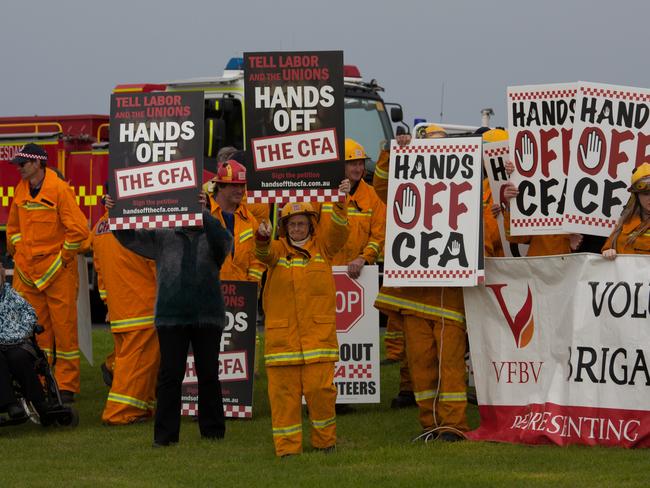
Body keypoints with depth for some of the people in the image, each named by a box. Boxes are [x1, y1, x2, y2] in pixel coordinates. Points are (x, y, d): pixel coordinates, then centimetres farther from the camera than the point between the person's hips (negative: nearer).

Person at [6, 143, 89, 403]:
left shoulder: (59, 189, -12)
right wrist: (19, 252, 15)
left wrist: (63, 257, -9)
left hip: (57, 272, -6)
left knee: (64, 328, -2)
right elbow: (13, 226, 26)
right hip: (27, 272, 6)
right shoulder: (21, 190, 9)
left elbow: (78, 229, -14)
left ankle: (66, 386, 3)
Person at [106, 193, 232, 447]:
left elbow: (223, 239, -18)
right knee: (170, 375, -1)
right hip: (171, 317, 1)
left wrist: (204, 213, -28)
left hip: (207, 316, -1)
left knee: (208, 374, 7)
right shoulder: (162, 238, 10)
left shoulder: (211, 236, 5)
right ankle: (165, 433, 3)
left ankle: (212, 429, 17)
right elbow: (128, 237, 7)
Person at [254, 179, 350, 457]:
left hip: (318, 333, -1)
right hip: (282, 335, 1)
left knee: (320, 388, -5)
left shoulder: (322, 247, 11)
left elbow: (338, 230, -5)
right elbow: (263, 253, -10)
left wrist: (341, 202, -21)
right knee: (283, 391, -1)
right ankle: (287, 447, 6)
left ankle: (325, 441, 12)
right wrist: (262, 237, -33)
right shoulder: (278, 249, 11)